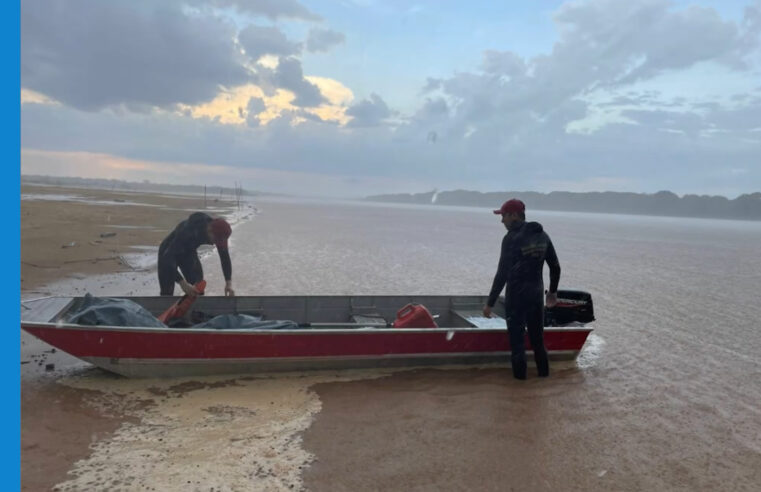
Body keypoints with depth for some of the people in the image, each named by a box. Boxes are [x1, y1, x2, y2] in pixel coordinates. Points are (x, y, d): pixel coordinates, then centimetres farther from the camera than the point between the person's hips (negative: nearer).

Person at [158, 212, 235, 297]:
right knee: (167, 293, -9)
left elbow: (225, 256, -14)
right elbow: (168, 257, -43)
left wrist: (229, 282, -26)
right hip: (168, 253, -5)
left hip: (189, 252, 6)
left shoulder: (218, 233, -24)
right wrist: (182, 283, -50)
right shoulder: (189, 230, -42)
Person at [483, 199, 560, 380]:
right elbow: (555, 267, 10)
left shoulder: (511, 238, -16)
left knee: (516, 334, 7)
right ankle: (543, 370, 30)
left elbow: (502, 274, -19)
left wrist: (490, 303, -14)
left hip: (516, 295, -6)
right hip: (537, 293, 6)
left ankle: (520, 373, 15)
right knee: (537, 334, 20)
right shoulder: (542, 235, 4)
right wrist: (553, 292, 22)